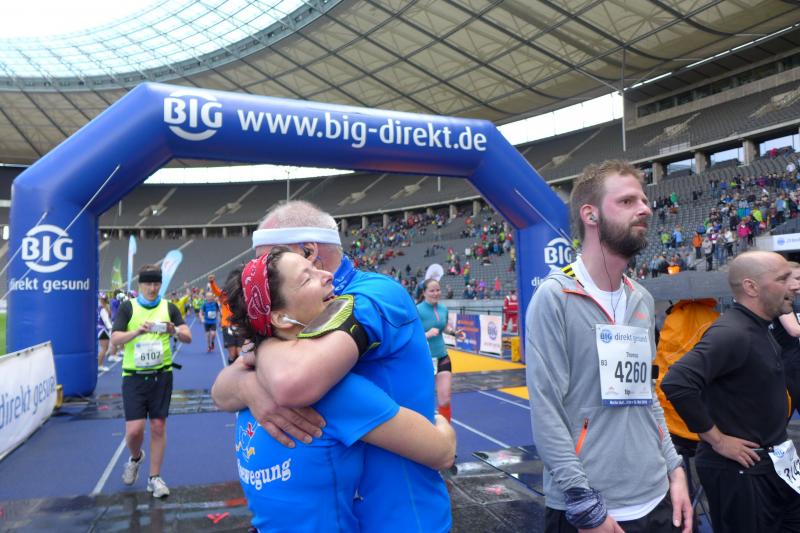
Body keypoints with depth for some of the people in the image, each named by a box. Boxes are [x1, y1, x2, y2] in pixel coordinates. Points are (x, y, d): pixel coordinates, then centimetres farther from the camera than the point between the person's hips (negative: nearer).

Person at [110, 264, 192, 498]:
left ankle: (155, 478, 20)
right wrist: (137, 331, -27)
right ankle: (136, 457, 30)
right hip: (134, 375, -1)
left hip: (161, 374, 1)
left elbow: (188, 337, -3)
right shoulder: (127, 307, 0)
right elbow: (115, 339, -9)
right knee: (134, 429, -5)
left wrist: (175, 331, -25)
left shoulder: (169, 308, 2)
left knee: (158, 427, 5)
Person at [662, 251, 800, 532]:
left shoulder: (759, 329, 6)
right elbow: (676, 383, -37)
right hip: (738, 469, -9)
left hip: (773, 463, 9)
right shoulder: (733, 333, -25)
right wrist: (717, 439, -25)